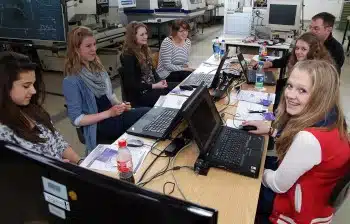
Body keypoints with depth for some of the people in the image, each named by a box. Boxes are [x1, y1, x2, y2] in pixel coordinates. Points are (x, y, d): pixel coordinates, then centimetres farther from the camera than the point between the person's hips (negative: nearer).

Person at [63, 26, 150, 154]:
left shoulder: (97, 67, 8)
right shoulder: (71, 81, -14)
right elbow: (76, 119, -14)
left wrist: (119, 104, -2)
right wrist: (108, 113, -19)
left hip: (115, 115, 7)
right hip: (97, 128, -7)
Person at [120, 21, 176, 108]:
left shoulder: (144, 50, 10)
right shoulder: (128, 56, -17)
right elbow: (130, 84, -20)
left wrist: (160, 81, -3)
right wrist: (154, 86, -22)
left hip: (153, 85, 9)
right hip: (139, 94, -9)